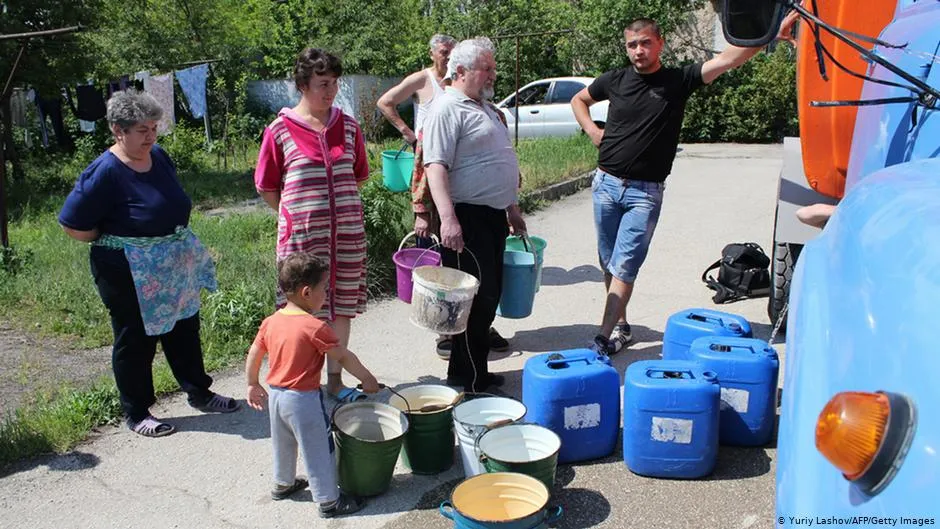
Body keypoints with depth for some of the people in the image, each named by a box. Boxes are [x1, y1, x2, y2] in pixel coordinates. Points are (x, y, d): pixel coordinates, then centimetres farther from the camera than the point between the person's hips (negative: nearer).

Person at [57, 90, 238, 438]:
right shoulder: (105, 172, -20)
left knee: (184, 328, 17)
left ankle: (199, 393, 34)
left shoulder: (159, 156, 1)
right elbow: (72, 225, -17)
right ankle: (137, 414, 23)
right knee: (136, 340, 7)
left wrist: (173, 238, 10)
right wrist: (116, 241, -8)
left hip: (174, 267, 7)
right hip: (129, 275, -7)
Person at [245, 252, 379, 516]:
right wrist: (367, 379, -1)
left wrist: (253, 385, 22)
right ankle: (328, 501, 18)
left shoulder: (270, 322, -2)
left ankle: (283, 483, 47)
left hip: (275, 394, 8)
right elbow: (344, 357, -15)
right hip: (303, 399, -7)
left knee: (283, 444, 27)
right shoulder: (315, 327, -22)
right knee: (318, 450, 7)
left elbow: (253, 356, 7)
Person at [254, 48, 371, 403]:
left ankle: (335, 380, 25)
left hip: (347, 234, 4)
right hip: (302, 236, -4)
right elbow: (265, 186, 2)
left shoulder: (348, 126, 6)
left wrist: (338, 207, 12)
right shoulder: (280, 130, -5)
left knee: (342, 306, 11)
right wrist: (295, 216, 3)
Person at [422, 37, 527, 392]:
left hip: (493, 216, 10)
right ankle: (466, 380, 3)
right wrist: (448, 218, -30)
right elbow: (436, 166, -20)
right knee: (477, 298, -8)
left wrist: (512, 209, 26)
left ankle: (477, 371, 24)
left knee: (489, 296, 13)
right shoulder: (447, 108, -10)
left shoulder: (485, 107, 20)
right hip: (467, 217, -10)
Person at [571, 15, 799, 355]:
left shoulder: (678, 81, -1)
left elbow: (727, 60, -13)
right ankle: (620, 325, 25)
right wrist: (591, 130, 5)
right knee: (608, 263, 10)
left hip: (645, 192, -3)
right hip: (606, 184, 4)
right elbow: (578, 100, 23)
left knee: (624, 266, -9)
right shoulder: (615, 80, 6)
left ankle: (605, 337, -6)